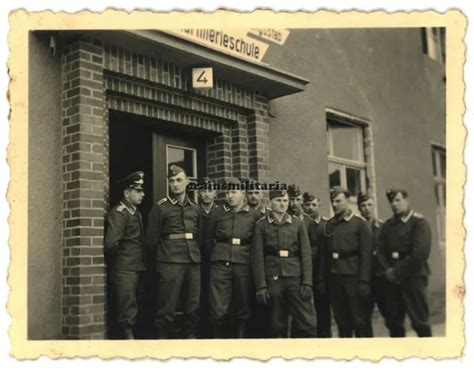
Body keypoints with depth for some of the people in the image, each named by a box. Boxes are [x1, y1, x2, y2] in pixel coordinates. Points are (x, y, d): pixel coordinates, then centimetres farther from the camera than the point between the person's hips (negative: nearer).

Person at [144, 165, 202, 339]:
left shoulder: (195, 209, 15)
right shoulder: (160, 207, 1)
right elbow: (151, 240, 1)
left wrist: (193, 252, 12)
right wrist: (165, 251, 9)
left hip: (193, 261, 4)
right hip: (170, 262, -4)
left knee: (193, 304, 7)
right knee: (167, 306, -4)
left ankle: (192, 336, 17)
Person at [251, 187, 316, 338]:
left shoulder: (298, 224, 8)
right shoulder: (261, 225, 4)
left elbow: (306, 254, 4)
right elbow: (257, 257, 0)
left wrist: (307, 283, -5)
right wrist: (261, 286, -7)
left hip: (296, 278, 1)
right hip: (273, 279, -1)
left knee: (308, 322, -5)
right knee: (278, 324, 5)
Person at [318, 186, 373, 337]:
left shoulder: (360, 224, -1)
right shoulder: (328, 226, 12)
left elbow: (366, 254, -7)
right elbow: (324, 255, 10)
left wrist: (364, 280, -14)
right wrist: (321, 278, 5)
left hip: (353, 278, -4)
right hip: (334, 278, 4)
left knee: (360, 320, 0)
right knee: (341, 321, 9)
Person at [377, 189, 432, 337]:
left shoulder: (419, 222, -4)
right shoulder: (387, 225, 15)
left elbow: (420, 253, -15)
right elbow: (380, 251, 10)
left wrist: (398, 272, -14)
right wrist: (387, 270, -7)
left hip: (413, 277, -5)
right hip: (392, 279, 6)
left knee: (419, 320, -3)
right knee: (393, 321, 8)